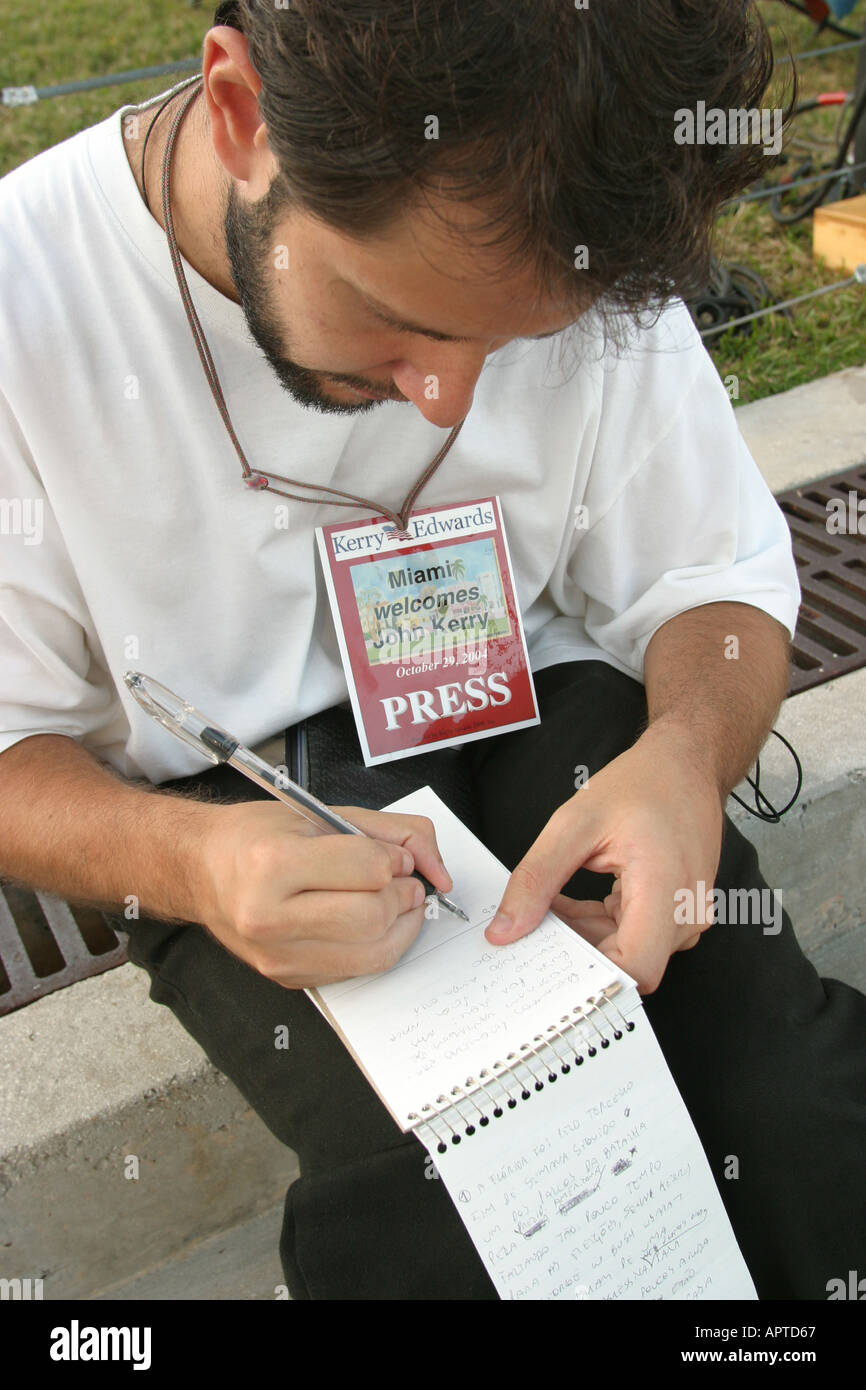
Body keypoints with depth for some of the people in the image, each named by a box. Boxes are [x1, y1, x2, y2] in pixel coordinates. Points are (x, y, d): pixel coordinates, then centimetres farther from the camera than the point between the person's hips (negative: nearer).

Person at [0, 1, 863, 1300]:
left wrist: (686, 752, -23)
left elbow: (717, 579, 0)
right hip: (224, 793, -1)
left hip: (522, 704, 3)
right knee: (444, 1202, -27)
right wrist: (186, 858, -30)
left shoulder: (583, 262, -10)